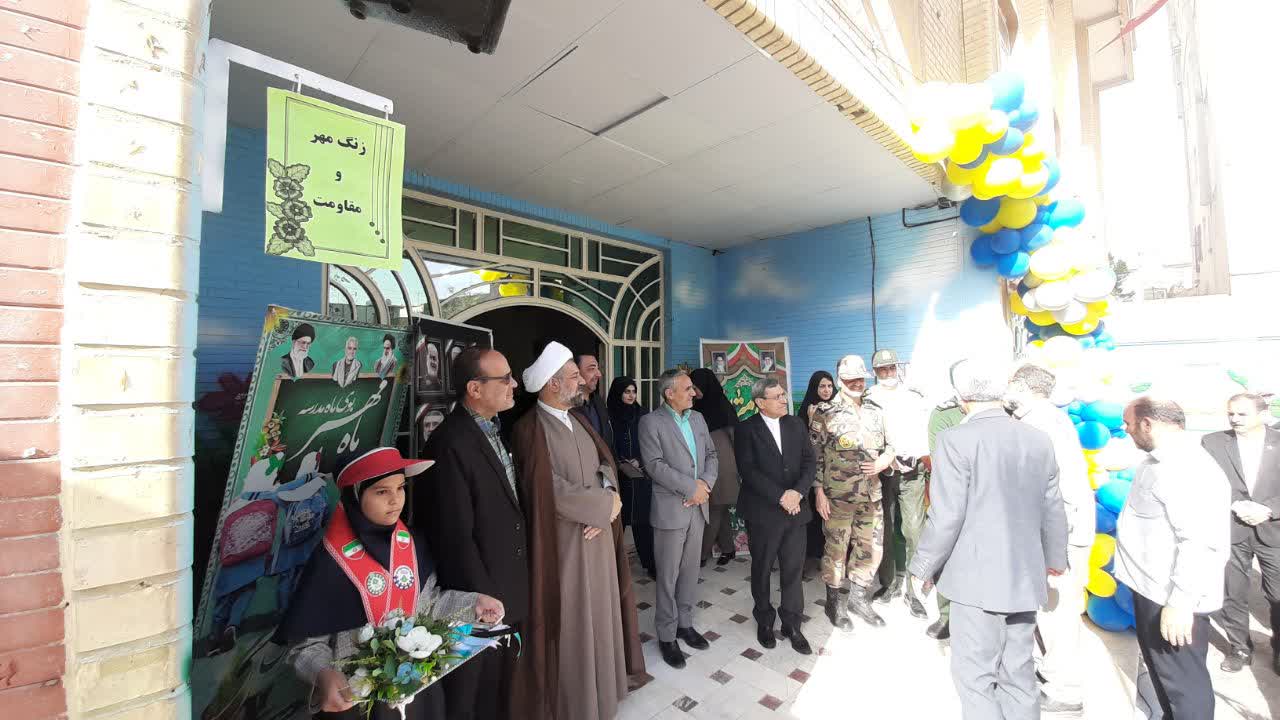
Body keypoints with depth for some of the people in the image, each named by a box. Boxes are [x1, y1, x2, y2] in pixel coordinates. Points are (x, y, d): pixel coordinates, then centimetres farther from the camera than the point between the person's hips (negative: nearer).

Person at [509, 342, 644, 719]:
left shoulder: (576, 422, 8)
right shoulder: (531, 429, -19)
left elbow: (606, 463, 7)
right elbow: (553, 492, -25)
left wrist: (606, 508, -12)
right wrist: (607, 504, -14)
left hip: (598, 534, 8)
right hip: (565, 541, -7)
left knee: (597, 612, 21)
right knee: (570, 622, 9)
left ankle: (598, 684, 43)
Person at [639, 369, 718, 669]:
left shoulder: (698, 417, 9)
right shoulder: (651, 422, -11)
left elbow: (711, 455, 10)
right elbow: (655, 465, -18)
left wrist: (706, 483, -9)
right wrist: (691, 487, -17)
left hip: (698, 507, 6)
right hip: (670, 509, -6)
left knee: (690, 571, 17)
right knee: (668, 576, 7)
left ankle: (685, 623, 35)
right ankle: (667, 635, 24)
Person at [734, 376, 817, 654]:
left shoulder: (796, 425, 5)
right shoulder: (747, 430, -9)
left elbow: (810, 461, 1)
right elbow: (749, 471, -16)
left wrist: (797, 492, -14)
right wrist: (780, 497, -19)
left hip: (795, 509, 3)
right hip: (763, 512, -3)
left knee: (793, 569, 11)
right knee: (762, 569, 14)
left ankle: (792, 624, 30)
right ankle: (764, 621, 35)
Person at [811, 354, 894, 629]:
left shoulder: (874, 412, 9)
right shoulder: (825, 413, -8)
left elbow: (888, 445, 19)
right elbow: (814, 455, -8)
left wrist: (884, 460, -4)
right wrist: (819, 492, -12)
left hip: (871, 495, 5)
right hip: (838, 496, -5)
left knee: (871, 549, 15)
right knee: (836, 551, 6)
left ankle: (859, 598, 37)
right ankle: (833, 603, 27)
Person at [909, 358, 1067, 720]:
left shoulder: (956, 439, -18)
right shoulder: (1039, 439, 1)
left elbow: (946, 516, -18)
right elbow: (1052, 509, 10)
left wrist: (925, 566, -3)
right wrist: (1055, 557, 28)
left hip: (978, 576, -6)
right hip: (1026, 576, 6)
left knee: (976, 674, 8)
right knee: (1019, 672, 20)